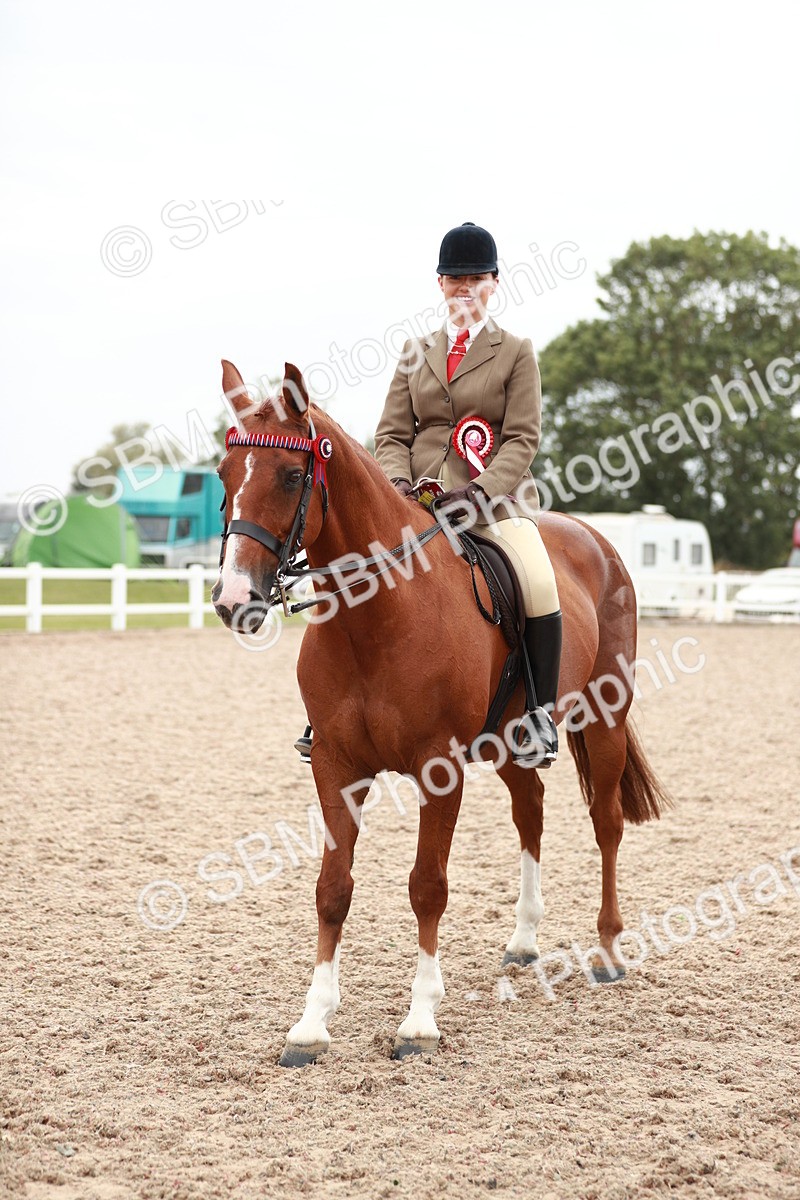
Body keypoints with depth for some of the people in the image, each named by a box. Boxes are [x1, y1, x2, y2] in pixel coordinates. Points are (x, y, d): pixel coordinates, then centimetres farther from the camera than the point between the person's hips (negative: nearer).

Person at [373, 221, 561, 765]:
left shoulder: (516, 352, 7)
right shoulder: (416, 352, 17)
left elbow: (522, 439, -3)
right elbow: (392, 433, 11)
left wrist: (479, 492, -19)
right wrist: (398, 481, -11)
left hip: (496, 496, -3)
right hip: (422, 499, 3)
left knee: (540, 584, -30)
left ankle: (541, 713, -17)